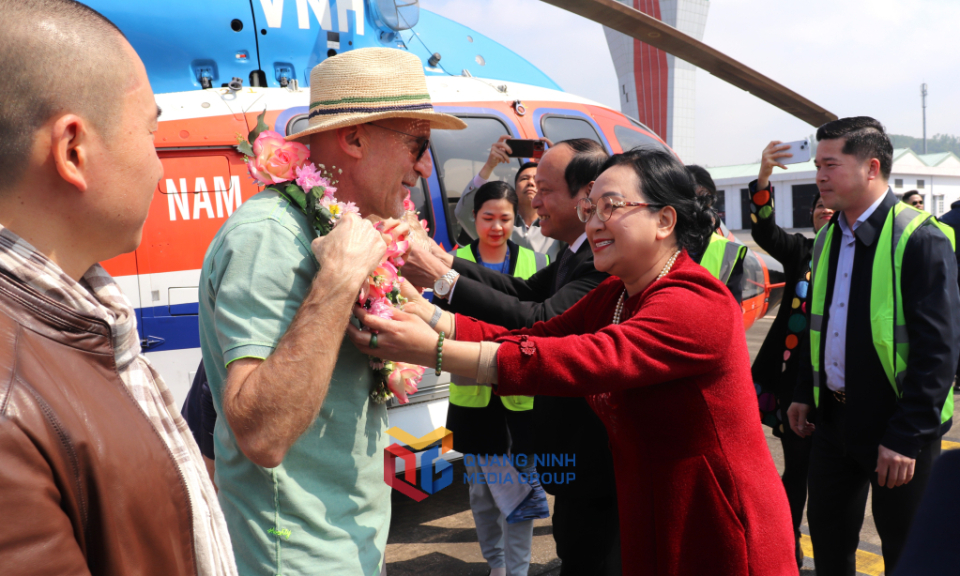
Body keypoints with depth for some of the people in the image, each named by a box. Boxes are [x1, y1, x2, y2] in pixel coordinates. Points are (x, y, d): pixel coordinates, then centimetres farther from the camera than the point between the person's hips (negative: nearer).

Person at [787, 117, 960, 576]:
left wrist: (907, 437, -21)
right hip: (833, 416, 7)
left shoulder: (921, 239, -16)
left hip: (895, 427, -6)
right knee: (828, 536, 18)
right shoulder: (828, 237, 8)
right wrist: (805, 393, 13)